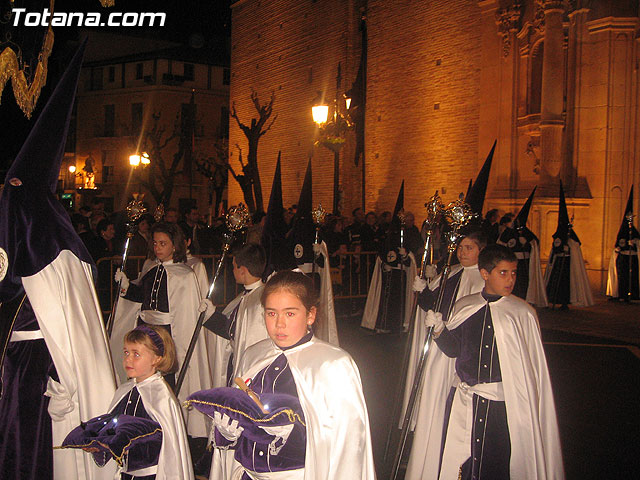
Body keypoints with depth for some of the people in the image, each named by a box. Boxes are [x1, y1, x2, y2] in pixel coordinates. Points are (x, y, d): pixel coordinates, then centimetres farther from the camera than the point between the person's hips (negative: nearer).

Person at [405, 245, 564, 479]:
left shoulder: (523, 313, -4)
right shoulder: (463, 307, 5)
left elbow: (532, 366, -2)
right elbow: (453, 349, 6)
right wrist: (439, 329, -10)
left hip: (502, 403, -2)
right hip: (461, 399, 3)